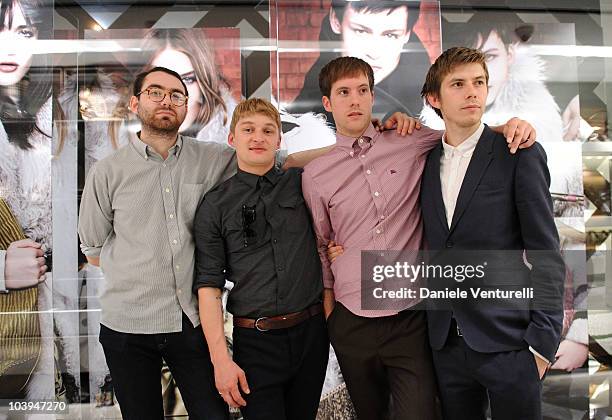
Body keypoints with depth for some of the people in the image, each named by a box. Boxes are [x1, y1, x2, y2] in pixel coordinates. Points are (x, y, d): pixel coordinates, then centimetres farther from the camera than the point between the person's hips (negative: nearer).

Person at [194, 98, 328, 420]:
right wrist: (221, 359, -11)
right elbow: (208, 286, -4)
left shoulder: (301, 183, 4)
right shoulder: (214, 206, -1)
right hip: (256, 342, -2)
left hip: (311, 332, 3)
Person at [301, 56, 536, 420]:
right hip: (352, 325, 1)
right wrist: (328, 303, 10)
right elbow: (320, 246, 10)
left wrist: (509, 125, -5)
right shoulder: (315, 175, 1)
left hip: (411, 320, -1)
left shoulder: (412, 142, 0)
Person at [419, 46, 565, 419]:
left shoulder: (521, 155, -4)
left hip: (508, 341, -3)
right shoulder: (426, 161, 9)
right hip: (446, 342, 4)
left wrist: (543, 340, -10)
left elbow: (546, 255, -6)